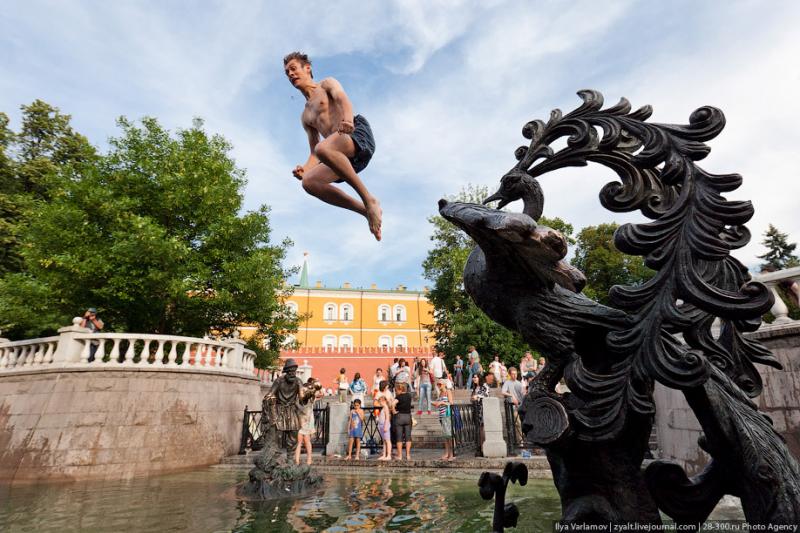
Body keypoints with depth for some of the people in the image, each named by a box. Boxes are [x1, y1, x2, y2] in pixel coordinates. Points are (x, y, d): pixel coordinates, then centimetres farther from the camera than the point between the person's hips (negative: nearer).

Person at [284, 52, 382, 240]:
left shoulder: (327, 84, 18)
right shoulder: (305, 117, 33)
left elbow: (342, 98, -6)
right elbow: (314, 153, 25)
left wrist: (348, 120, -31)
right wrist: (305, 168, 2)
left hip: (359, 131, -7)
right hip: (347, 157, 7)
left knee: (323, 149, -35)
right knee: (309, 182, -14)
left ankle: (369, 200, -27)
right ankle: (368, 211, -15)